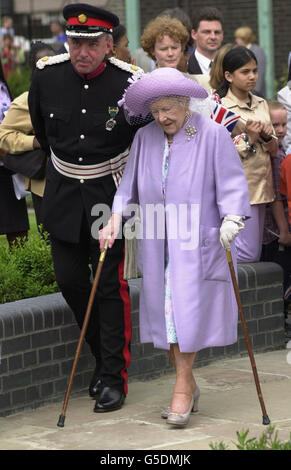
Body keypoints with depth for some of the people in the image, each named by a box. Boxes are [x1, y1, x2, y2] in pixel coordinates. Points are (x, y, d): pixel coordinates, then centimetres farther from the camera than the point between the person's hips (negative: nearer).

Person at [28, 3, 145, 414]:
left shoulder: (130, 84, -17)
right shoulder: (47, 75, -8)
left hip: (111, 195, -3)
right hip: (64, 195, 4)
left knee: (111, 284, -3)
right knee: (70, 280, 5)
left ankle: (114, 378, 4)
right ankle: (104, 355, 24)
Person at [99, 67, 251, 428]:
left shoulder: (212, 134, -5)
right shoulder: (144, 138, 8)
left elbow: (231, 183, -5)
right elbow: (130, 183, 13)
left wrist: (231, 220, -17)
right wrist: (116, 217, 0)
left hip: (196, 242, -4)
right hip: (156, 244, 5)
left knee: (188, 310, -8)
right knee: (162, 309, 4)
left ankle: (182, 388, -1)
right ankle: (187, 385, 16)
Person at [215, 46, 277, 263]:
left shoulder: (261, 104, 11)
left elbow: (273, 150, 14)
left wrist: (267, 136, -6)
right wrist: (249, 138, -20)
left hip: (261, 186, 7)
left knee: (255, 255, 9)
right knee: (248, 255, -9)